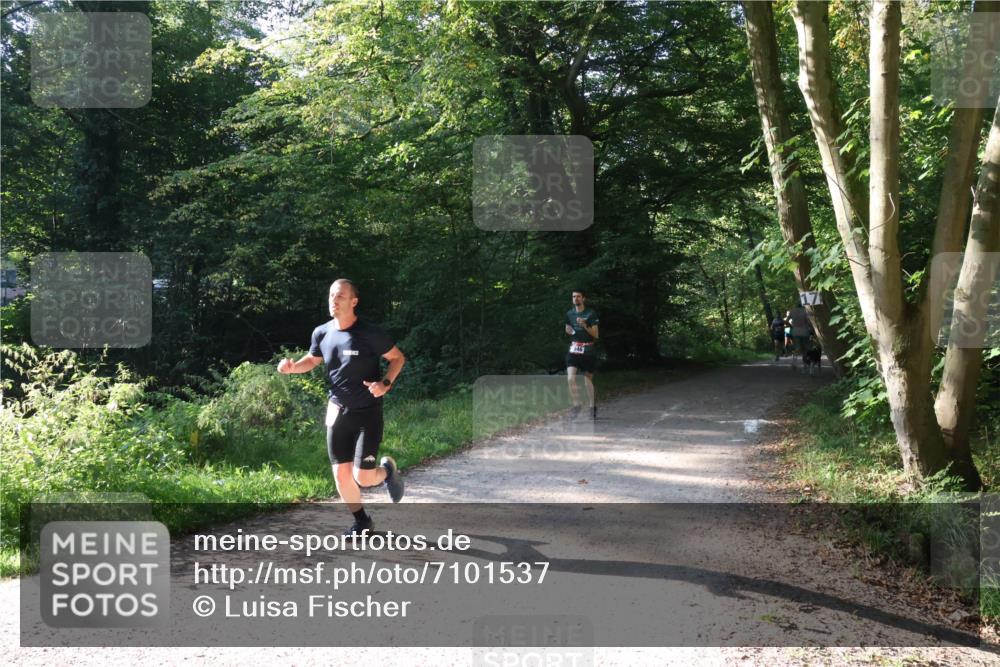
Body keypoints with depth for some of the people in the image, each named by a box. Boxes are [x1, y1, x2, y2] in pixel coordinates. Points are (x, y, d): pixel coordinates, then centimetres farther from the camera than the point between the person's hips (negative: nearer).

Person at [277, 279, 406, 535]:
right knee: (341, 474, 5)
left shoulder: (369, 334, -16)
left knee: (362, 476, -11)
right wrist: (292, 367, -3)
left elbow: (398, 357, -4)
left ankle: (387, 469, 25)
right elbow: (313, 359, 17)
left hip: (367, 413, -4)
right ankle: (362, 521, 28)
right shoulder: (322, 333, -2)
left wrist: (386, 383, -21)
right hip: (337, 412, 5)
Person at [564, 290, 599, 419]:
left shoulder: (591, 314, -5)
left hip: (588, 350, -3)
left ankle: (592, 408, 21)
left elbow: (596, 335, -7)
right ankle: (576, 405, -4)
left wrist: (584, 325, -21)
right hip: (573, 350, 3)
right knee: (570, 378, -15)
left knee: (588, 380, 6)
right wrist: (568, 331, 1)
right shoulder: (569, 314, 8)